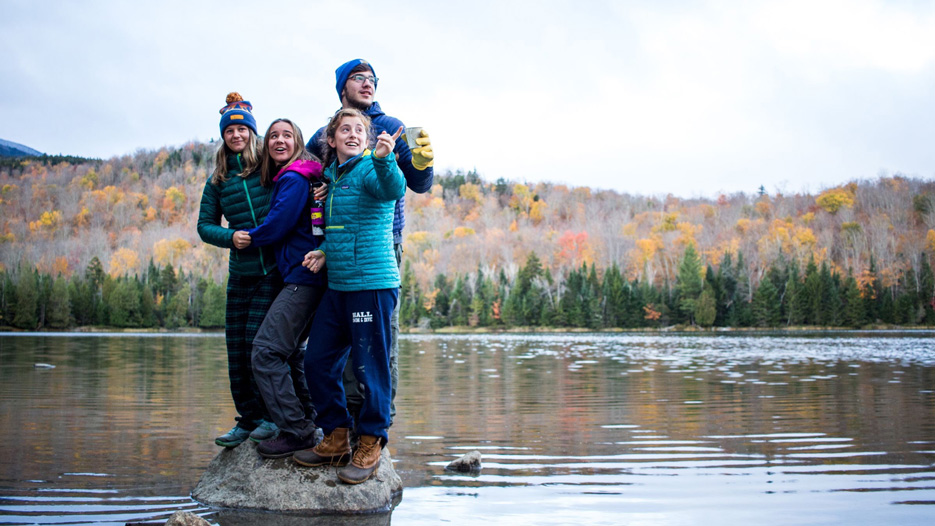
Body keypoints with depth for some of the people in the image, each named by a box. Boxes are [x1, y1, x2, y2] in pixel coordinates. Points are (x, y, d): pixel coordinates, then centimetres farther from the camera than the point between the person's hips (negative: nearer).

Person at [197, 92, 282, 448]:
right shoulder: (219, 180, 11)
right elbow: (205, 225, 13)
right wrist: (230, 237, -6)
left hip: (275, 268, -4)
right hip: (241, 273, 5)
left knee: (257, 338, -11)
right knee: (236, 346, 4)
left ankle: (272, 415, 3)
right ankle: (247, 419, 17)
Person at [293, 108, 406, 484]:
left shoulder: (369, 169, -6)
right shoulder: (330, 177, 16)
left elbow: (393, 189, -30)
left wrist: (384, 158, -48)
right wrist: (325, 252, 10)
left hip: (373, 284, -8)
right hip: (337, 286, 8)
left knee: (370, 368, -2)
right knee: (318, 362, 12)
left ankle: (370, 446, 11)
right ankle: (337, 439, 24)